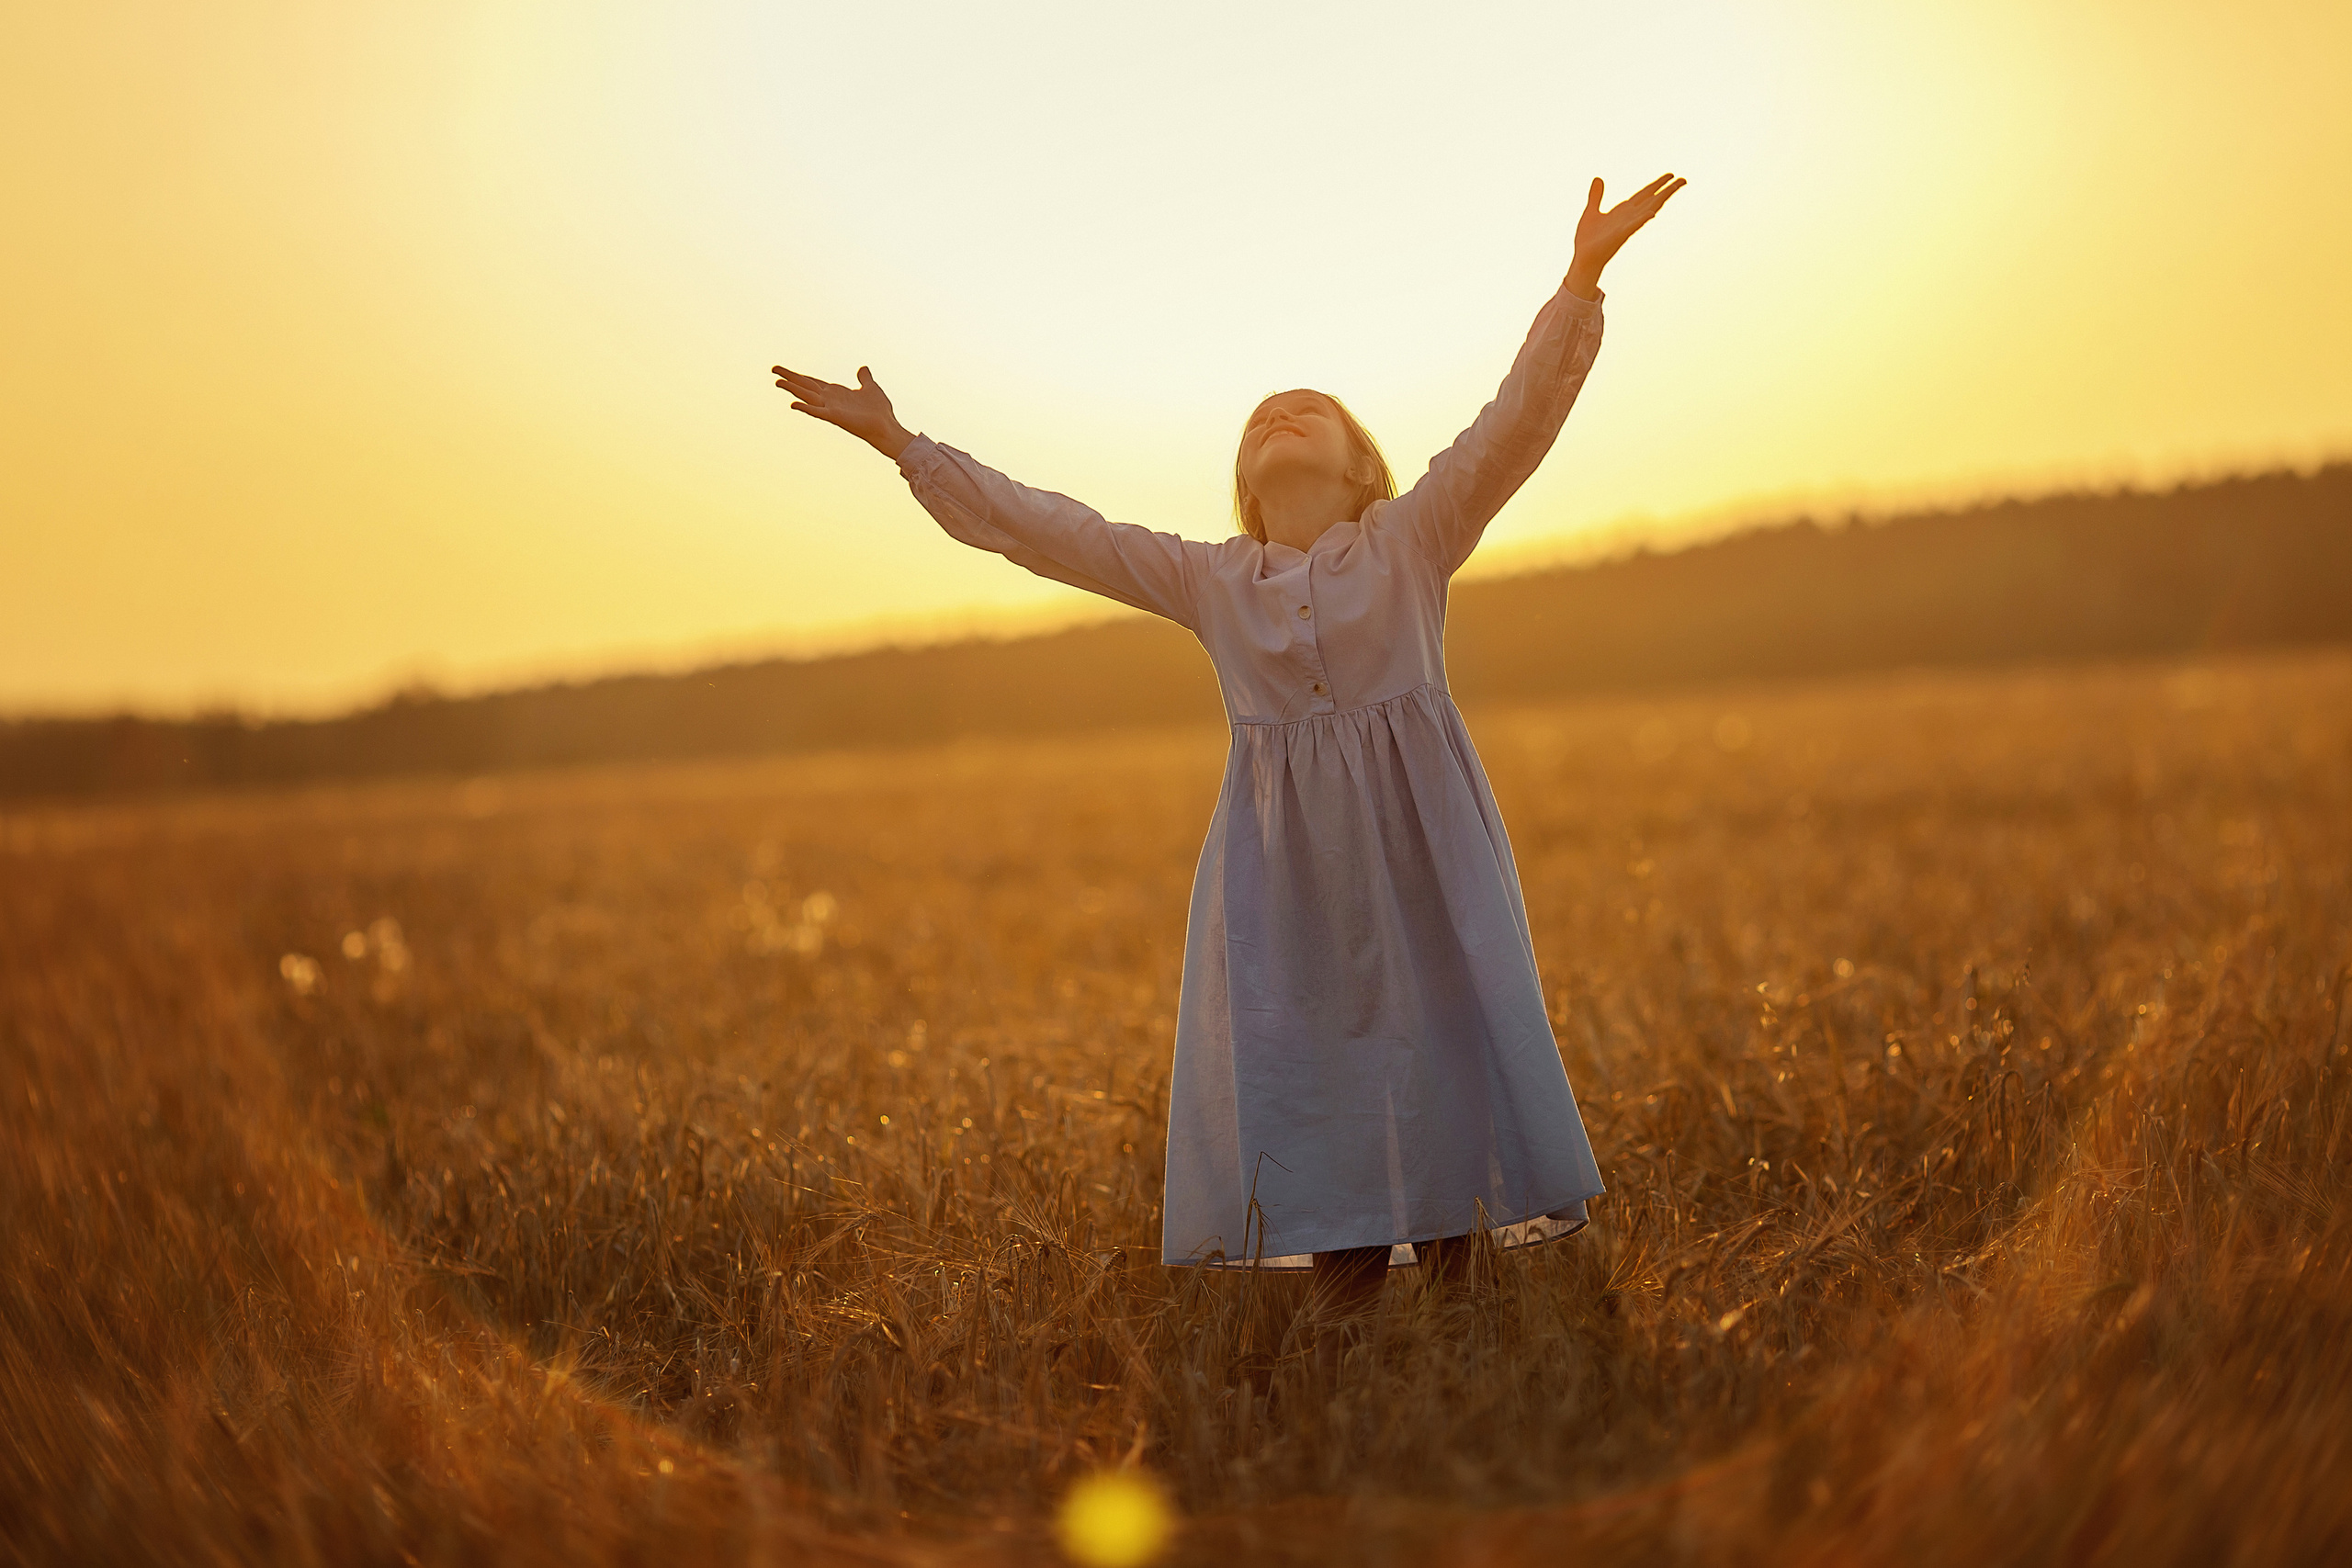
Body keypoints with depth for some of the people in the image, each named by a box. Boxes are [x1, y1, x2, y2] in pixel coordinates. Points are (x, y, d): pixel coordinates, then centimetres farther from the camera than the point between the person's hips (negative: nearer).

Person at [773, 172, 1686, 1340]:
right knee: (1309, 1080, 0)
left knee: (1442, 1063, -1)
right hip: (1280, 855, 2)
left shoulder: (1411, 540, 6)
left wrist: (1582, 281, -17)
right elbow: (1042, 527, 12)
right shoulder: (1204, 580, 12)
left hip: (1420, 839, -2)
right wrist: (904, 446, 9)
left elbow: (1515, 421, -5)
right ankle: (1342, 1328, 9)